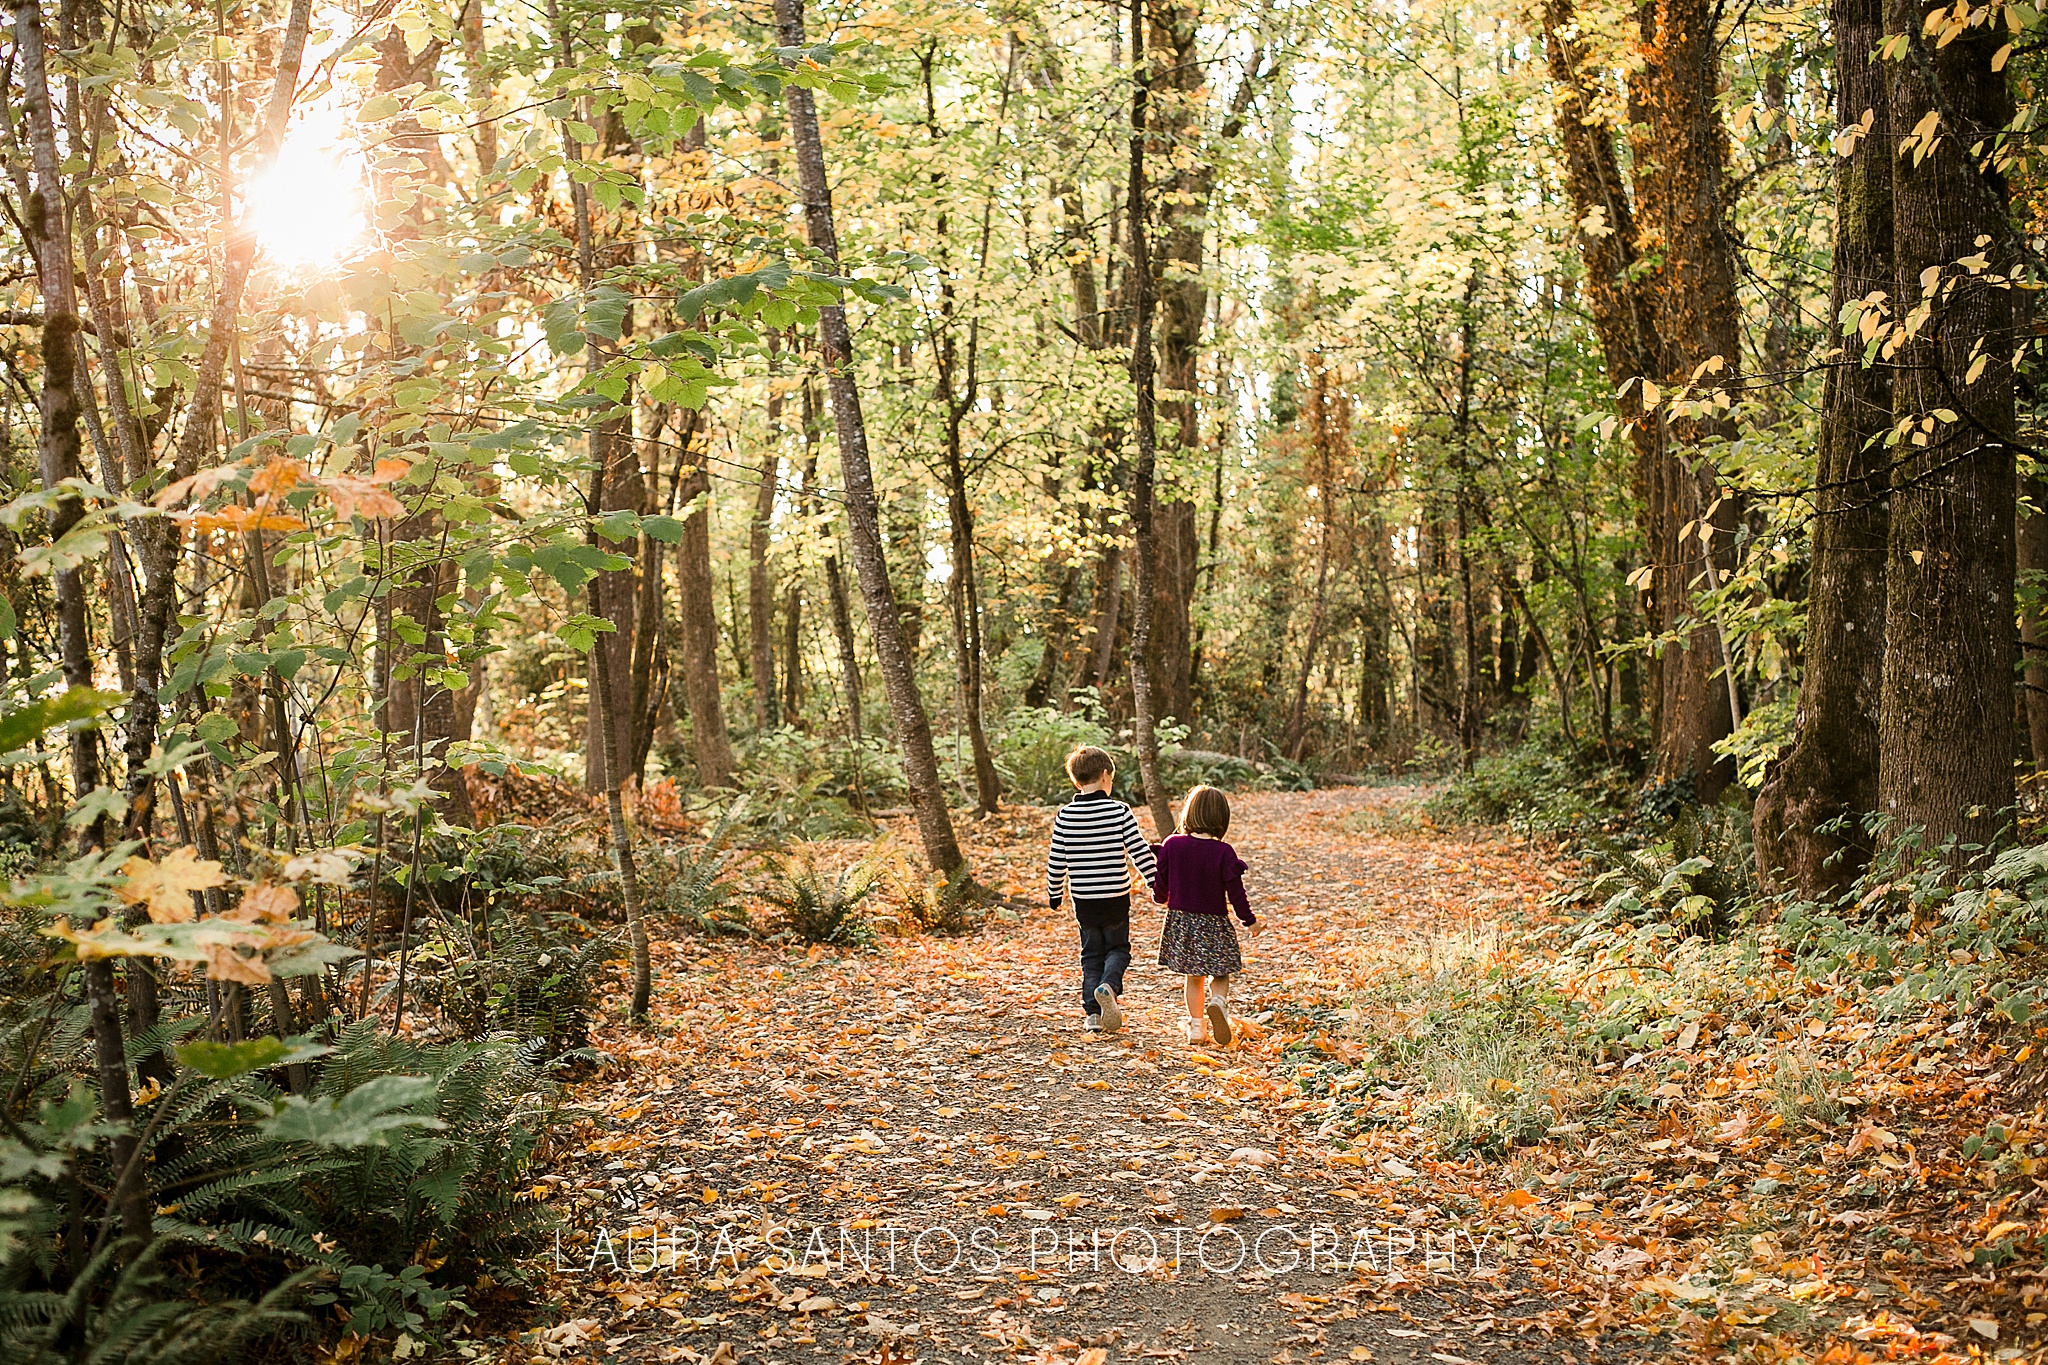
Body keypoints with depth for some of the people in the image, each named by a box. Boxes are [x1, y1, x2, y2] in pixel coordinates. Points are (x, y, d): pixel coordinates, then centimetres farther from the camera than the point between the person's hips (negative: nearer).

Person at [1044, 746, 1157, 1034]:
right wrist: (1156, 885, 0)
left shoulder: (1065, 816, -4)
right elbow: (1140, 852, -9)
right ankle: (1109, 986, -13)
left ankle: (1093, 1013, 9)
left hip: (1083, 900, 2)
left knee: (1091, 955, 15)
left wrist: (1054, 892, 15)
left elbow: (1056, 860, 1)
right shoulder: (1120, 811, -10)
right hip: (1116, 899, -2)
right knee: (1118, 948, 15)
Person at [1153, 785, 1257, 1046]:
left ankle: (1196, 1026, 15)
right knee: (1220, 974, 10)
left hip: (1180, 919, 3)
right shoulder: (1223, 852, -13)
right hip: (1213, 923, -3)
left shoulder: (1172, 845, -5)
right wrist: (1249, 920, 5)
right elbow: (1235, 891, -9)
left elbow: (1160, 883, 5)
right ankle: (1218, 1001, -20)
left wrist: (1161, 898, 28)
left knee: (1193, 977, 15)